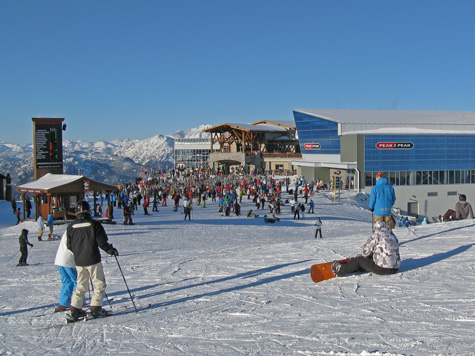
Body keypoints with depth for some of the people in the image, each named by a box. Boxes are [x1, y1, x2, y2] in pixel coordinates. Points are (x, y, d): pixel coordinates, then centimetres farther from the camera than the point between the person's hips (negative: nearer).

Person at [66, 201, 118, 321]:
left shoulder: (71, 227, 4)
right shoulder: (94, 224, -9)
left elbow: (69, 245, 10)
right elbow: (102, 241, -9)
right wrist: (111, 250, 8)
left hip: (79, 261, 5)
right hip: (93, 260, -5)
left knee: (81, 285, 15)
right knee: (99, 284, 6)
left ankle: (75, 310, 12)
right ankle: (95, 308, 1)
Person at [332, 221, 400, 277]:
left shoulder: (376, 235, -9)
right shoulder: (393, 236, 13)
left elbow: (366, 250, -4)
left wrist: (363, 255, 18)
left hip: (382, 268, -7)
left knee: (359, 260, 8)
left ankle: (341, 270, 19)